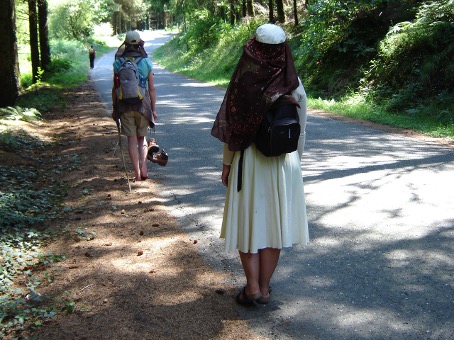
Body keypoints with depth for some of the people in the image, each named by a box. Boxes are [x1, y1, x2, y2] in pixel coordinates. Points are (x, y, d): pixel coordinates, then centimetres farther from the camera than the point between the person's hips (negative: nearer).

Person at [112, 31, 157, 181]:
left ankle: (137, 173, 6)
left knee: (132, 139, 6)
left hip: (124, 106, 0)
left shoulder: (118, 63, -1)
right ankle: (144, 169, 3)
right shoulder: (146, 62, -1)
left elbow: (115, 88, 1)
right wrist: (153, 109, 5)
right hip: (142, 105, 0)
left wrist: (114, 108, 10)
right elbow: (152, 88, -1)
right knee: (142, 138, 15)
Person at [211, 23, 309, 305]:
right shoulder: (293, 84, -5)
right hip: (283, 162, 2)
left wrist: (227, 163, 1)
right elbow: (301, 129, 1)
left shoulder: (243, 81, -12)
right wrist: (296, 161, 14)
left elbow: (231, 127, -9)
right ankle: (264, 287, 21)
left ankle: (252, 287, 12)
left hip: (248, 160, -2)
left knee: (247, 220, 11)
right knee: (274, 221, 12)